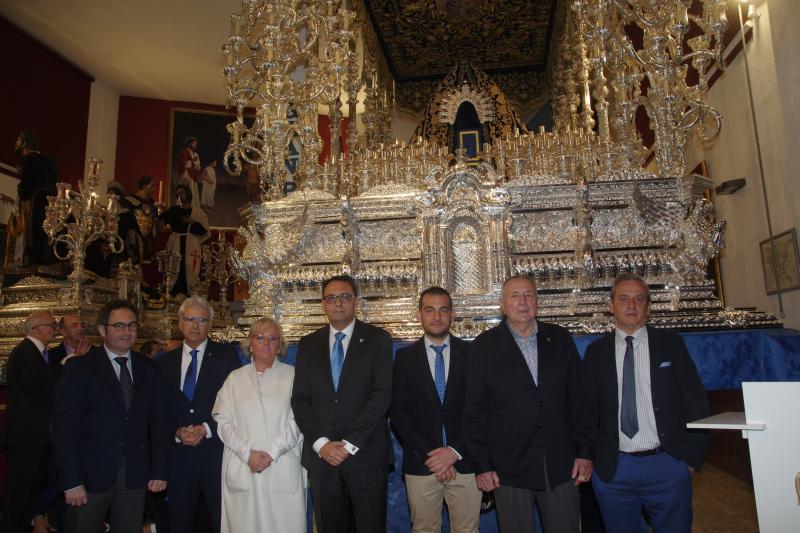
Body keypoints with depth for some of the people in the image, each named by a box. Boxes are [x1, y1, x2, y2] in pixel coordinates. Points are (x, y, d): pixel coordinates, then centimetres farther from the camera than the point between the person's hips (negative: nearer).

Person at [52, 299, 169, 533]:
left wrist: (159, 470, 1)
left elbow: (158, 422, 7)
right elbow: (64, 428, -7)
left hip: (136, 476, 3)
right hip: (91, 476, -2)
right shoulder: (79, 367, -3)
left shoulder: (148, 368, 7)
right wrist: (71, 482, -11)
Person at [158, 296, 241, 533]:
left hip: (217, 453, -3)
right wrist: (176, 432, -7)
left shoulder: (226, 355, 0)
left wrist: (207, 428, -12)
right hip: (179, 454, 3)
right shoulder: (166, 362, 9)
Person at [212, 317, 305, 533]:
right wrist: (248, 453, -8)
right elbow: (223, 422, 4)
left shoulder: (292, 375, 4)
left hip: (282, 471, -1)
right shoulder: (235, 378, 11)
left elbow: (296, 421, -2)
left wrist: (272, 453, -11)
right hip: (242, 470, 2)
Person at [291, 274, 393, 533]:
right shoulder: (308, 344, 9)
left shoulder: (377, 339, -1)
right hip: (321, 454, 3)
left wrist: (349, 444, -13)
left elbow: (382, 394, -9)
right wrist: (321, 443, -8)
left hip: (366, 453, -2)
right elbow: (300, 399, 4)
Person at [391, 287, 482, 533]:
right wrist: (428, 454, -9)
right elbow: (398, 411, -1)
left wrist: (455, 451, -10)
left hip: (464, 462, 0)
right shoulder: (405, 357, 3)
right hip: (420, 464, 0)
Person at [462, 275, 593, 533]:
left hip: (560, 467, 2)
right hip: (509, 470, -2)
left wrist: (585, 451, 3)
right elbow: (475, 411, -2)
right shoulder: (485, 345, -2)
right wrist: (482, 465, -4)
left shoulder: (560, 339, 5)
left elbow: (578, 400, 7)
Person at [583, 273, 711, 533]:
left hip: (667, 465, 0)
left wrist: (691, 457, -1)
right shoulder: (596, 351, 3)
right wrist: (587, 458, 0)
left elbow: (696, 403, 3)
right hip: (612, 469, 0)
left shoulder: (671, 344, 2)